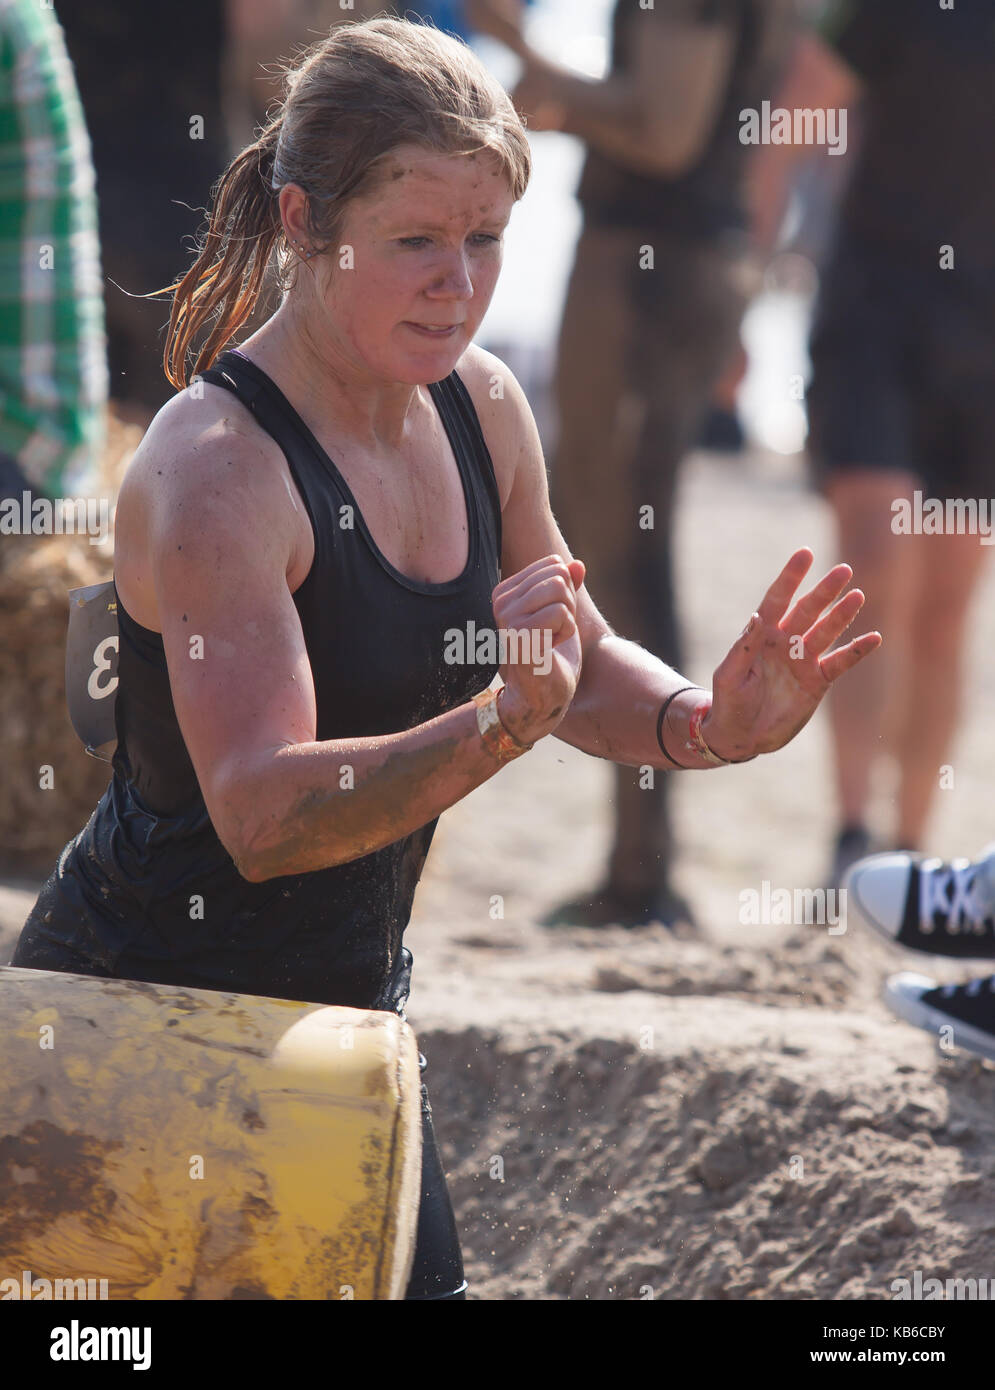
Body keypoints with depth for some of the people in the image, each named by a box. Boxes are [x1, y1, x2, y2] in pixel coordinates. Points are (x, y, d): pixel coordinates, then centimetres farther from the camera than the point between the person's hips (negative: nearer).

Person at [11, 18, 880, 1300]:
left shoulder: (477, 406, 0)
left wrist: (711, 725, -9)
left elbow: (575, 664, 12)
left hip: (346, 1002, 8)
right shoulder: (214, 470, -24)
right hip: (153, 1015, -8)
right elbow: (260, 815, -33)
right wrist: (500, 722, -45)